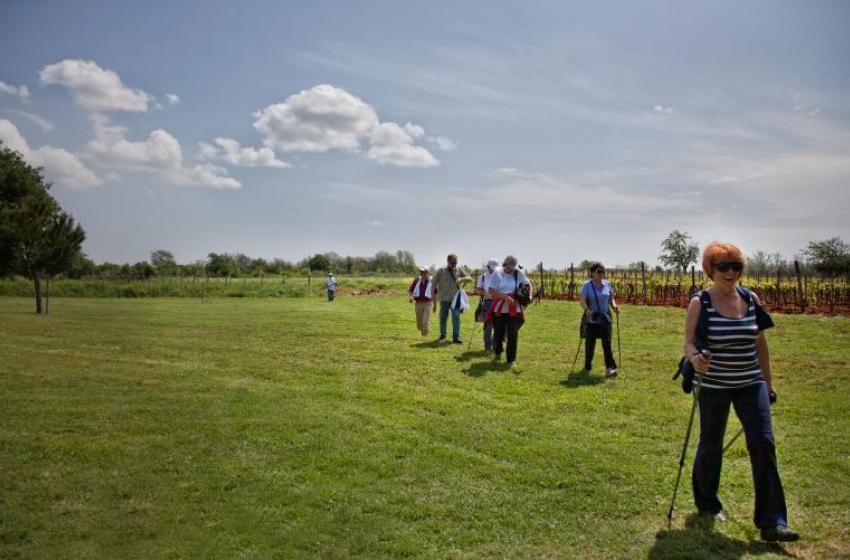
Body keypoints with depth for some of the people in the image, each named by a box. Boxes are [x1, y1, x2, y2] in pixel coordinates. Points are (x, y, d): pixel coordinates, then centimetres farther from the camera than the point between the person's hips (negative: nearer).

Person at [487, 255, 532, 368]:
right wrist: (505, 297, -18)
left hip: (514, 309, 0)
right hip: (499, 309, 0)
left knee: (512, 335, -3)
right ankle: (497, 354, 36)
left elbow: (528, 284, 15)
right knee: (498, 333, 10)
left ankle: (511, 360, 8)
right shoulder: (497, 274, -2)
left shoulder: (518, 273, 2)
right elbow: (491, 291, -8)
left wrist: (529, 296, -3)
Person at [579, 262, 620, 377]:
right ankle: (588, 366, 31)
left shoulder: (607, 284, 3)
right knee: (590, 343, 9)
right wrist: (586, 309, -34)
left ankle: (610, 368, -12)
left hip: (605, 319, 2)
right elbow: (582, 300, -15)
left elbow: (611, 298, 12)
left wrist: (614, 306, -9)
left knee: (607, 342, -9)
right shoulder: (587, 285, -8)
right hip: (591, 319, -2)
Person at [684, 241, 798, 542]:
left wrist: (768, 383, 12)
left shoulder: (751, 299, 2)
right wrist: (695, 358, -34)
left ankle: (772, 523, 1)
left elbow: (760, 343, 9)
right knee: (711, 445, 9)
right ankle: (706, 503, 34)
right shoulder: (700, 303, -10)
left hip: (751, 384, 3)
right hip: (713, 385, -3)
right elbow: (689, 342, -11)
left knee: (763, 443, -7)